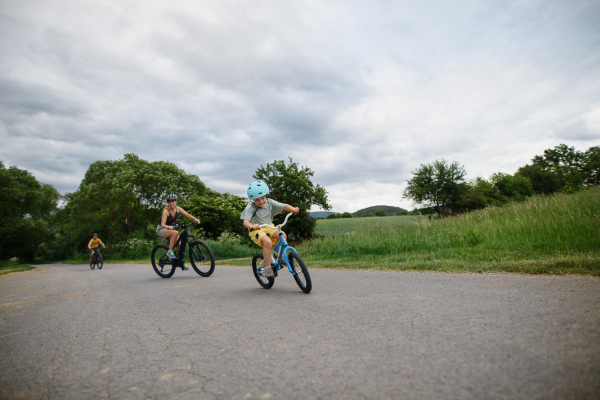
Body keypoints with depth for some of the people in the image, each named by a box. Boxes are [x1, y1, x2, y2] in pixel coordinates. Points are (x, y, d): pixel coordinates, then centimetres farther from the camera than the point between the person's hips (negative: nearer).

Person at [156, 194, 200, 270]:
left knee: (180, 244, -12)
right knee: (175, 233, -36)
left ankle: (182, 262, 2)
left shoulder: (178, 209, -8)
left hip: (171, 228, 5)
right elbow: (162, 224, -32)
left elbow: (187, 215, -19)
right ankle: (170, 251, -23)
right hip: (162, 229, -5)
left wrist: (195, 219, -37)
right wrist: (169, 227, -53)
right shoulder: (166, 211, -23)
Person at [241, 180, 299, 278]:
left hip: (269, 227, 5)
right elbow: (246, 222, -28)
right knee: (267, 242, -33)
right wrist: (252, 226, -51)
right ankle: (267, 268, -23)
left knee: (283, 235, -18)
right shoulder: (250, 207, -16)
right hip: (256, 230, -5)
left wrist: (293, 209, -35)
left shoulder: (270, 202, -6)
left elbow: (284, 206, -14)